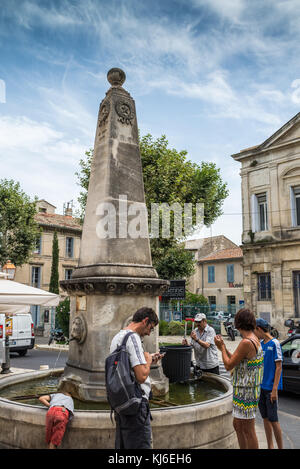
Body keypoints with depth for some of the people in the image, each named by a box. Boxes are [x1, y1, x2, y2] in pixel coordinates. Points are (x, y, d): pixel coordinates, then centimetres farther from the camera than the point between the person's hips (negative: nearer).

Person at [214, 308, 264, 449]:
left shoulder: (246, 342, -24)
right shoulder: (255, 340, 7)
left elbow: (229, 366, -18)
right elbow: (236, 362, 15)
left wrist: (222, 347, -5)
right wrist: (223, 347, 16)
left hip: (246, 393, -10)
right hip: (243, 391, 10)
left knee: (248, 430, 3)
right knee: (238, 426, 20)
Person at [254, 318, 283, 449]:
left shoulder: (274, 343, -12)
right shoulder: (260, 343, 8)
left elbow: (278, 367, -14)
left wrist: (274, 390, -17)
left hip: (270, 387, -7)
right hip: (260, 386, 7)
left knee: (273, 420, -1)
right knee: (265, 418, 13)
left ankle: (280, 447, 13)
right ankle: (270, 446, 24)